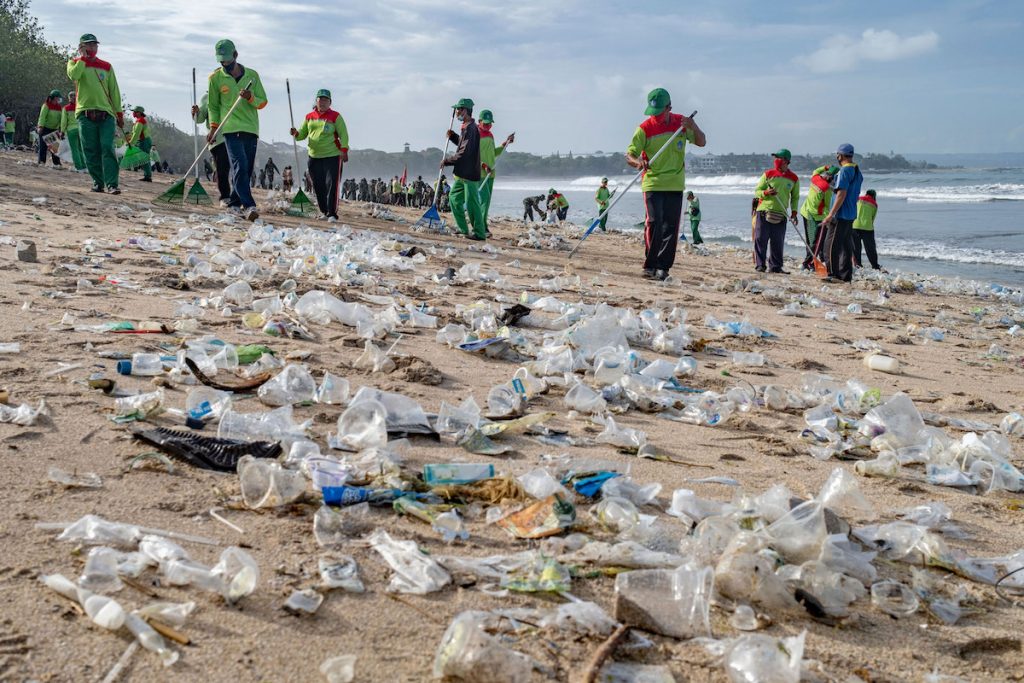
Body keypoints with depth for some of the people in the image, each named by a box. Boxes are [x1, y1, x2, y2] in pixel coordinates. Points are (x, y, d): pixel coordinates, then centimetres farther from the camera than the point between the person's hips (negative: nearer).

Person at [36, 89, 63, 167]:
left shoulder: (59, 107, 8)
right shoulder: (46, 105, -11)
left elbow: (61, 119, 8)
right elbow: (42, 116, -17)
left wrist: (59, 128, 0)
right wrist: (40, 127, -24)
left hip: (54, 129, 6)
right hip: (45, 128, -6)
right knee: (43, 146, -5)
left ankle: (56, 162, 4)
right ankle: (42, 162, -3)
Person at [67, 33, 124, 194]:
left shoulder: (106, 66, 16)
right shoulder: (75, 63, 12)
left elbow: (114, 91, 16)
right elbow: (73, 75, -12)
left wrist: (119, 113, 11)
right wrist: (83, 57, -3)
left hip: (106, 113, 0)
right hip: (85, 113, 0)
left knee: (107, 149, -11)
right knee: (91, 150, -1)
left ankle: (112, 184, -16)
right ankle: (98, 182, 7)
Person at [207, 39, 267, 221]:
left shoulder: (252, 75, 9)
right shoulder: (216, 78, 6)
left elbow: (263, 102, 10)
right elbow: (213, 105, 14)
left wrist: (250, 97, -11)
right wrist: (214, 127, 2)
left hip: (251, 129, 3)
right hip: (231, 129, -3)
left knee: (246, 170, 4)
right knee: (240, 166, -18)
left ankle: (234, 203, 17)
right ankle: (248, 206, -25)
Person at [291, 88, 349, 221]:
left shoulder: (335, 116, 1)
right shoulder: (309, 117, 12)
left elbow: (343, 134, -3)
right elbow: (303, 133, 18)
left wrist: (344, 150, -15)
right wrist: (296, 134, -5)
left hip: (332, 156, -4)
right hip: (314, 156, 4)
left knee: (331, 185, -10)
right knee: (318, 186, 6)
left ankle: (332, 213, -9)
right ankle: (324, 212, 17)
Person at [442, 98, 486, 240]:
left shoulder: (471, 129, -19)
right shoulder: (466, 128, 14)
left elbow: (463, 153, -23)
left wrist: (447, 160, -11)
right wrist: (453, 136, 13)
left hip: (470, 173, -11)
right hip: (462, 173, 11)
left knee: (472, 203, -7)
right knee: (454, 198, 16)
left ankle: (480, 233, 0)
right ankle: (463, 229, 22)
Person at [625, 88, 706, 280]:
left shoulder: (681, 122, 4)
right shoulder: (645, 128, -5)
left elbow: (701, 143, 5)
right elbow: (629, 155, -7)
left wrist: (693, 127, -14)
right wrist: (637, 162, -31)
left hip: (675, 185, 3)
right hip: (652, 183, -3)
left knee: (671, 227, 1)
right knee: (654, 223, -12)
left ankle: (663, 267, 7)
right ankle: (650, 265, -3)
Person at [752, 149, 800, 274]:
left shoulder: (793, 178, 6)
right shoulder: (768, 174, 1)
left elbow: (795, 197, 15)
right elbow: (757, 191, 4)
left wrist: (794, 212, 3)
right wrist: (766, 192, -17)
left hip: (781, 215, 2)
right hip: (764, 212, -1)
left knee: (778, 242, 3)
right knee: (760, 240, -4)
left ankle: (775, 266, 11)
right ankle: (759, 265, 1)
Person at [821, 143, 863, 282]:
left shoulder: (845, 171, -15)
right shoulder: (857, 171, 15)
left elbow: (842, 194, -21)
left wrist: (831, 214, -21)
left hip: (840, 215, -10)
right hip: (851, 215, 10)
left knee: (831, 245, -6)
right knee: (846, 245, 12)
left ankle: (834, 275, -9)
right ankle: (846, 275, 15)